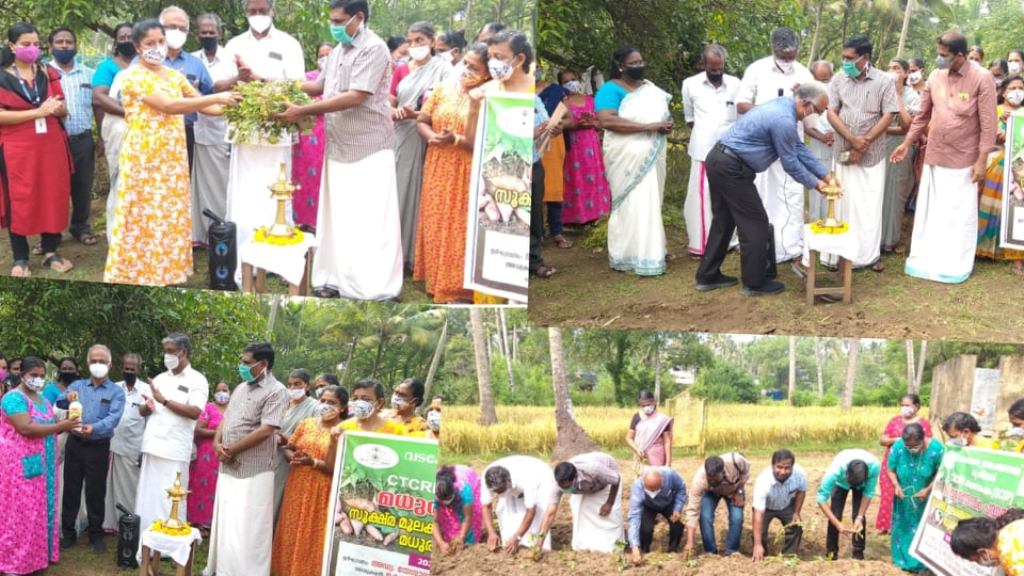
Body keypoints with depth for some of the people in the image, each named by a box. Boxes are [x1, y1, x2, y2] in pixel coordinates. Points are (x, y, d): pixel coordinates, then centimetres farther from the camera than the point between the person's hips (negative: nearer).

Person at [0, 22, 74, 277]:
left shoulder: (48, 74, 10)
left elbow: (63, 110, 11)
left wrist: (54, 107, -13)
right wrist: (37, 112, -17)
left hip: (50, 145, 4)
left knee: (53, 197, 4)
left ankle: (50, 252, 14)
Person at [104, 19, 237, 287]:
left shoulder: (174, 75, 13)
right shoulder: (133, 76, -11)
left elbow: (201, 104, 8)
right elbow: (168, 106, -22)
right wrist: (217, 97, -26)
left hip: (172, 157, 7)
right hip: (143, 158, -6)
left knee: (171, 216, 9)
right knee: (145, 217, -2)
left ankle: (166, 272, 17)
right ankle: (140, 275, 5)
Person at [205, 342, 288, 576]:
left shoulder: (276, 392, -12)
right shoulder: (241, 388, 14)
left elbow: (265, 430, -19)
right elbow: (225, 419, 16)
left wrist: (231, 450, -13)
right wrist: (217, 444, -4)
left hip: (253, 471, -8)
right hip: (228, 468, 8)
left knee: (247, 529, -7)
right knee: (223, 523, 16)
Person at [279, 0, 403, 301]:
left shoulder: (374, 49, -15)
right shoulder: (339, 50, 13)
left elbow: (355, 97, -22)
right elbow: (323, 86, 21)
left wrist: (303, 111, -22)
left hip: (368, 149, -8)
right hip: (339, 148, 8)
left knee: (371, 220, -5)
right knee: (337, 216, 10)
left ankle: (376, 288, -1)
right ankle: (338, 278, 17)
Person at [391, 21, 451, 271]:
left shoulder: (442, 69, -1)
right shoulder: (401, 70, 13)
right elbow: (389, 104, 12)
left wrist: (417, 114, -21)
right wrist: (395, 113, -11)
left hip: (425, 139, -4)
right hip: (400, 136, 4)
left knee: (418, 190, -3)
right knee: (397, 189, 3)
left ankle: (416, 252, 2)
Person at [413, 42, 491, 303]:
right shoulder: (444, 88, 4)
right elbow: (422, 121, 8)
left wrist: (457, 140, -23)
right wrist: (432, 136, -13)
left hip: (468, 176, -5)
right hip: (438, 171, 5)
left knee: (461, 230, 0)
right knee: (436, 226, 12)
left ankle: (460, 288, 9)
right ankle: (436, 280, 25)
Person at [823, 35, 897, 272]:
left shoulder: (883, 81, -3)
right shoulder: (838, 81, 2)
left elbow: (888, 116, -7)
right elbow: (831, 114, -1)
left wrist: (863, 145, -12)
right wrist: (852, 139, -15)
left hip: (872, 154, -1)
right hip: (844, 152, 2)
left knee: (871, 204, 2)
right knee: (845, 202, 2)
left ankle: (871, 254, 11)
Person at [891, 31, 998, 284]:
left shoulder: (982, 80, -12)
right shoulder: (935, 78, 2)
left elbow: (988, 123, -13)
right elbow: (922, 115, 13)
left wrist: (982, 160, -15)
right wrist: (907, 143, 12)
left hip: (964, 161, -5)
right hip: (935, 157, 5)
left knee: (960, 214, 5)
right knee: (930, 211, 11)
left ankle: (955, 265, 15)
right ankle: (926, 260, 22)